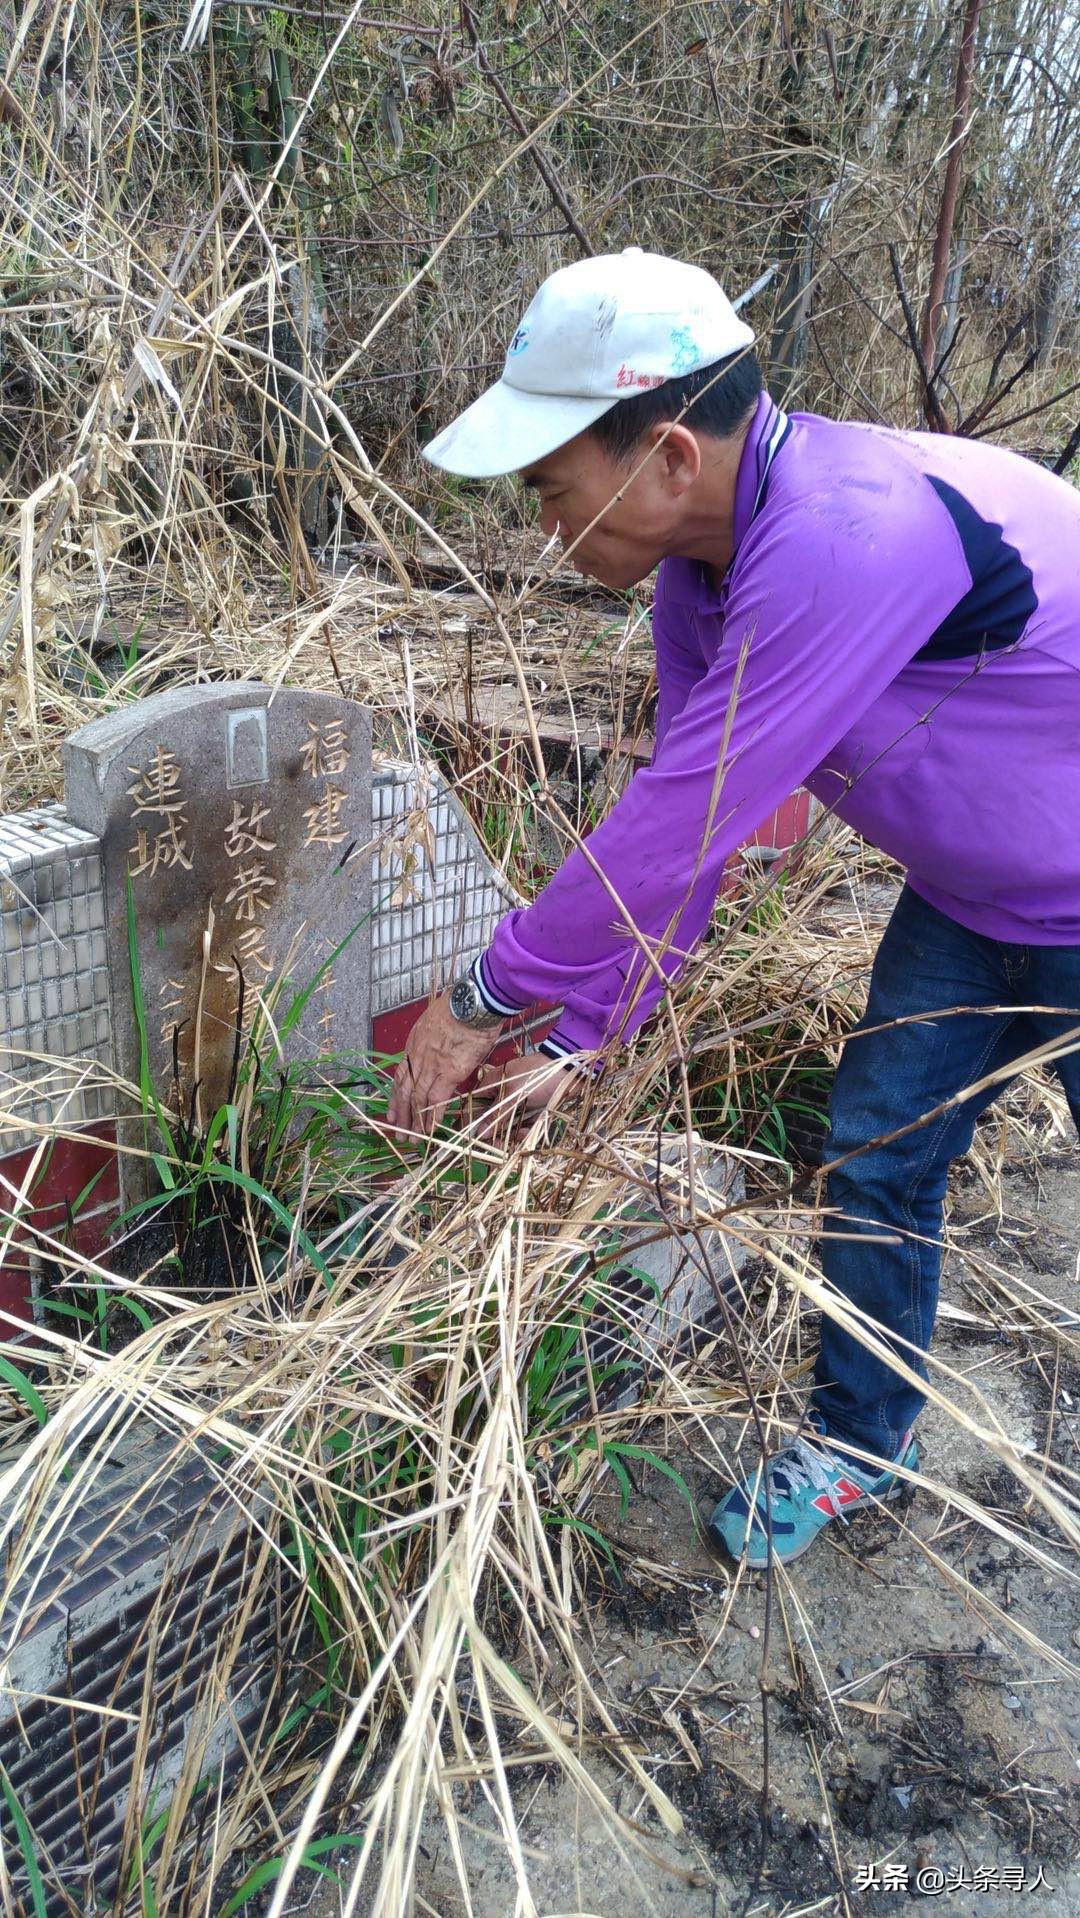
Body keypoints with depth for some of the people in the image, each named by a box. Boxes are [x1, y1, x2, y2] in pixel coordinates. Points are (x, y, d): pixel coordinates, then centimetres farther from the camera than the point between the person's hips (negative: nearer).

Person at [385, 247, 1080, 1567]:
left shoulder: (847, 539, -37)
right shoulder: (700, 569, -6)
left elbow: (684, 826, -36)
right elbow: (680, 824, -2)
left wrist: (488, 996, -24)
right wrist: (580, 1039, -3)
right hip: (969, 899, 8)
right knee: (875, 1160, 12)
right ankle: (858, 1445, 35)